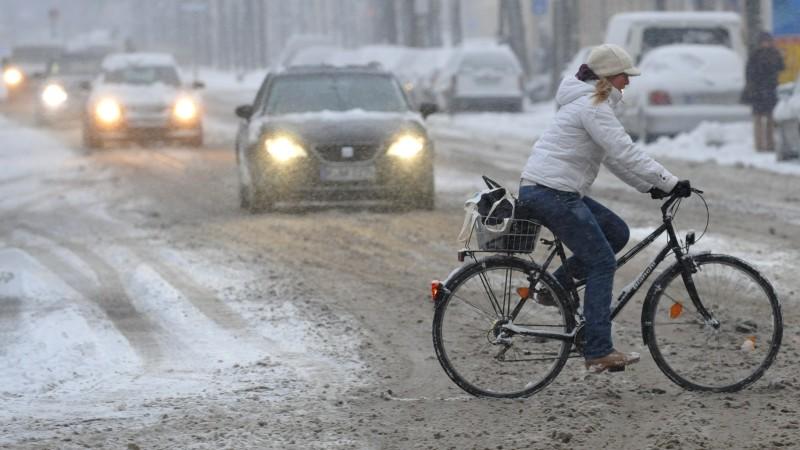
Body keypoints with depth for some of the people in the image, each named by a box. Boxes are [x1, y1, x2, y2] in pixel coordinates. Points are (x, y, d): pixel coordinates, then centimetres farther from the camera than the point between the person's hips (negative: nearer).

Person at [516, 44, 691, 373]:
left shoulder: (590, 103, 20)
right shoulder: (593, 106, -13)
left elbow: (614, 157, 23)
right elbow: (625, 154, -19)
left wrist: (649, 186, 17)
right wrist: (671, 183, -16)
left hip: (547, 192, 10)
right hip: (552, 193, -10)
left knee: (617, 232, 13)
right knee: (602, 263, -7)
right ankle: (598, 353, -9)